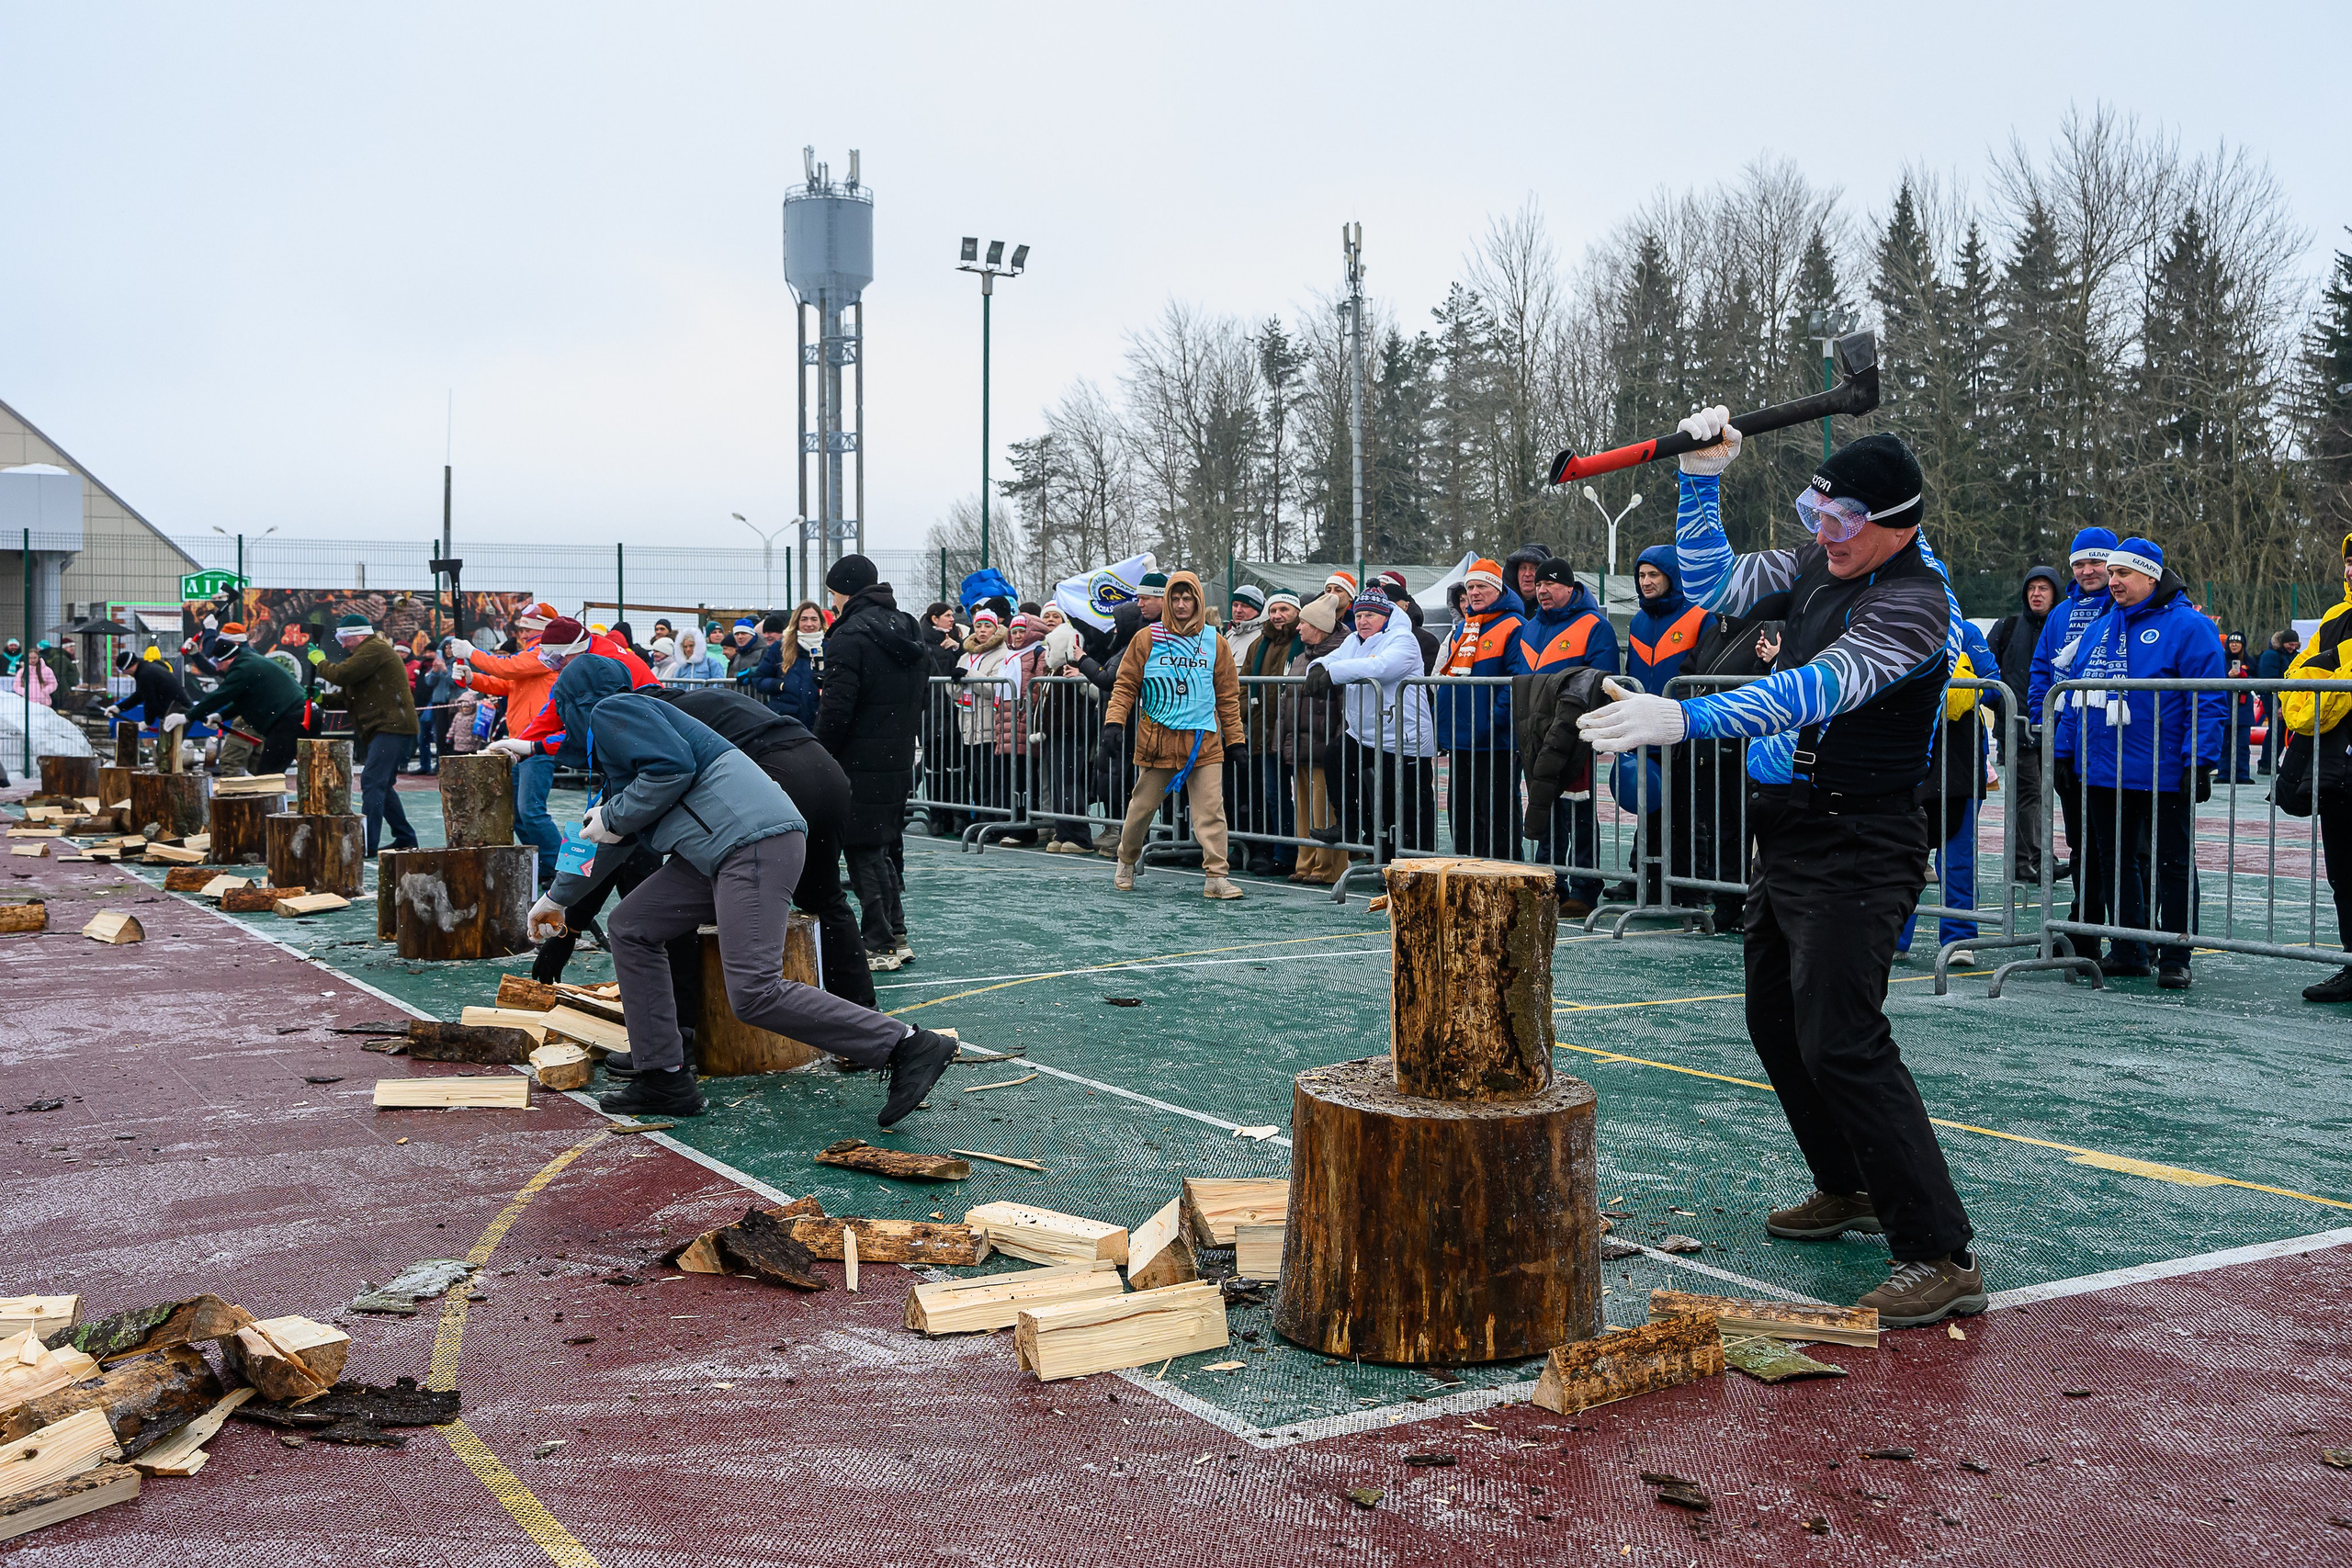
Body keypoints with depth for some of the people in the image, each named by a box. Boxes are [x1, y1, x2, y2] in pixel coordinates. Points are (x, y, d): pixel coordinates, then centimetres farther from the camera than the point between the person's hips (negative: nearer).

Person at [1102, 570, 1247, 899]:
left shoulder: (1214, 642, 8)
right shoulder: (1147, 640, 3)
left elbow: (1228, 695, 11)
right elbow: (1125, 684, 5)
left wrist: (1235, 741, 9)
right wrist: (1114, 722, -8)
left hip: (1204, 741, 1)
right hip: (1158, 741, -1)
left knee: (1212, 810, -8)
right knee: (1143, 806, 10)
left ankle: (1217, 877, -6)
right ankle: (1126, 862, 32)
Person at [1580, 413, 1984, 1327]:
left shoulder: (1915, 601, -20)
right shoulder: (1821, 563, 8)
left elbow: (1821, 689, -33)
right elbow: (1713, 584, 13)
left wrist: (1684, 719, -44)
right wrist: (1703, 479, -1)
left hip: (1856, 850, -9)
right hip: (1788, 833, 9)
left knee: (1840, 1042, -17)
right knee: (1777, 1022, 18)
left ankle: (1942, 1256, -12)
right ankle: (1851, 1190, 37)